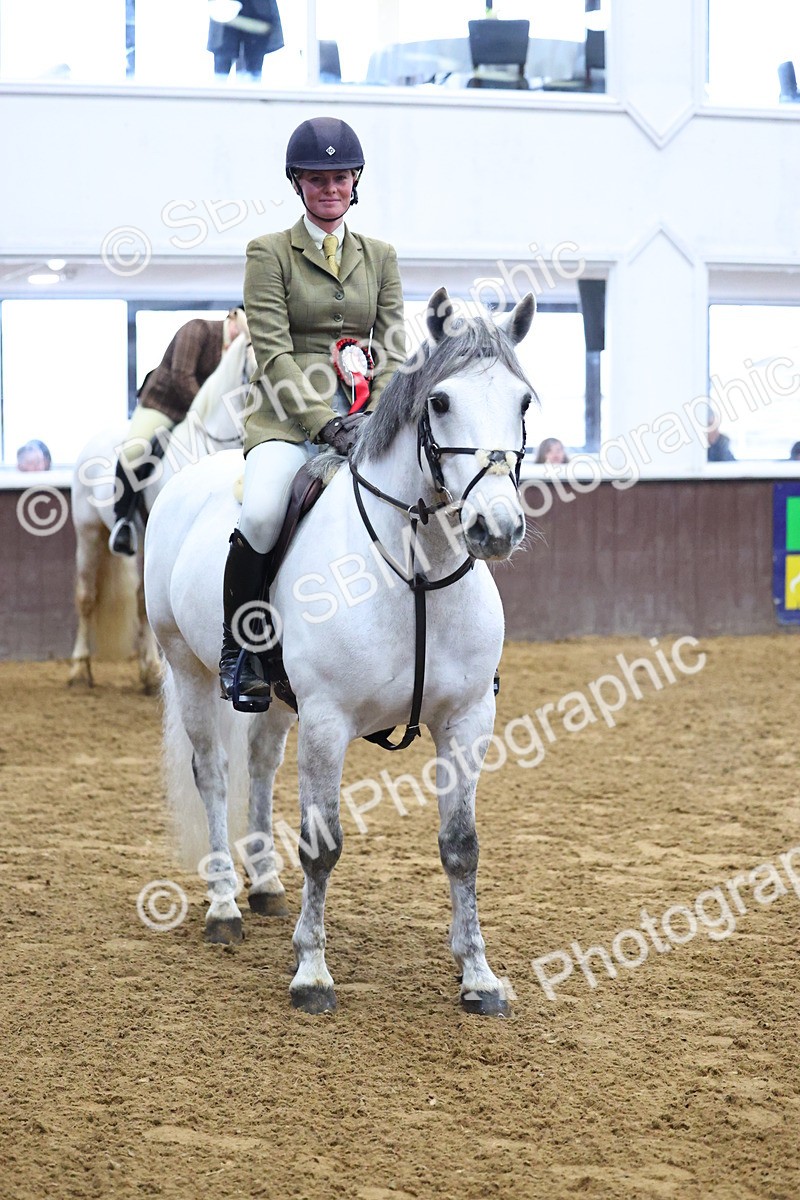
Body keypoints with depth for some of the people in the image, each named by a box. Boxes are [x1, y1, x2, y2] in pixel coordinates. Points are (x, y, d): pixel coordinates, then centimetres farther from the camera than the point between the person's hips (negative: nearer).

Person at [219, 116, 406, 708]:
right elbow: (273, 352, -5)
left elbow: (392, 352, 11)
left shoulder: (380, 256, 17)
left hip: (366, 418, 4)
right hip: (289, 418, -4)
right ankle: (237, 642, -10)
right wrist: (327, 422, -18)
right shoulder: (270, 253, 5)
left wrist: (377, 419, -8)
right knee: (261, 515, -32)